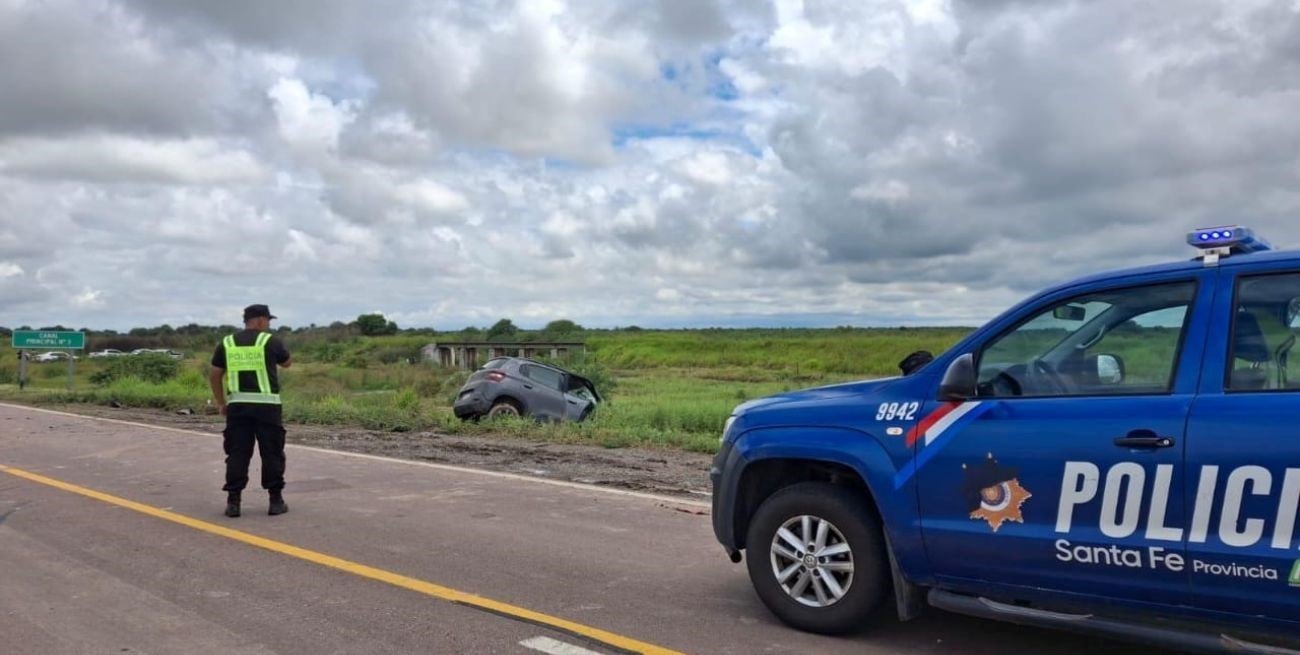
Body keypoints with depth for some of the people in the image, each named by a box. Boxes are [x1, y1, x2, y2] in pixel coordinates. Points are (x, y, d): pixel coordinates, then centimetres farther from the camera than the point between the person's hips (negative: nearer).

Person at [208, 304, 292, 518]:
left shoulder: (227, 343, 8)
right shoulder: (271, 341, -1)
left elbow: (214, 376, 10)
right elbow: (287, 363, 16)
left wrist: (220, 403, 18)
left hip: (237, 404, 3)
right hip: (266, 405, -3)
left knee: (237, 454, 7)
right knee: (272, 454, 5)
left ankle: (233, 501, 6)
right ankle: (276, 500, 8)